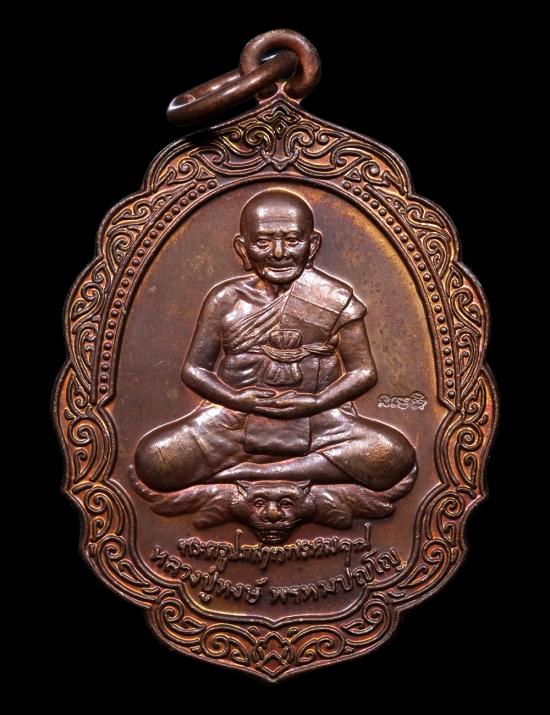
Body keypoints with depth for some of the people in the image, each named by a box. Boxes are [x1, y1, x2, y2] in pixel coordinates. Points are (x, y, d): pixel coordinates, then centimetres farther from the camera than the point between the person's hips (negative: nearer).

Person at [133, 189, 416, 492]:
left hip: (318, 422, 1)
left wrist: (316, 402, -15)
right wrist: (236, 398, -14)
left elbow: (364, 371, 1)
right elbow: (194, 368, 4)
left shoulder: (335, 300, -2)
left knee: (396, 454, -25)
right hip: (235, 421, 0)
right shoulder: (225, 300, 0)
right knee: (152, 458, -22)